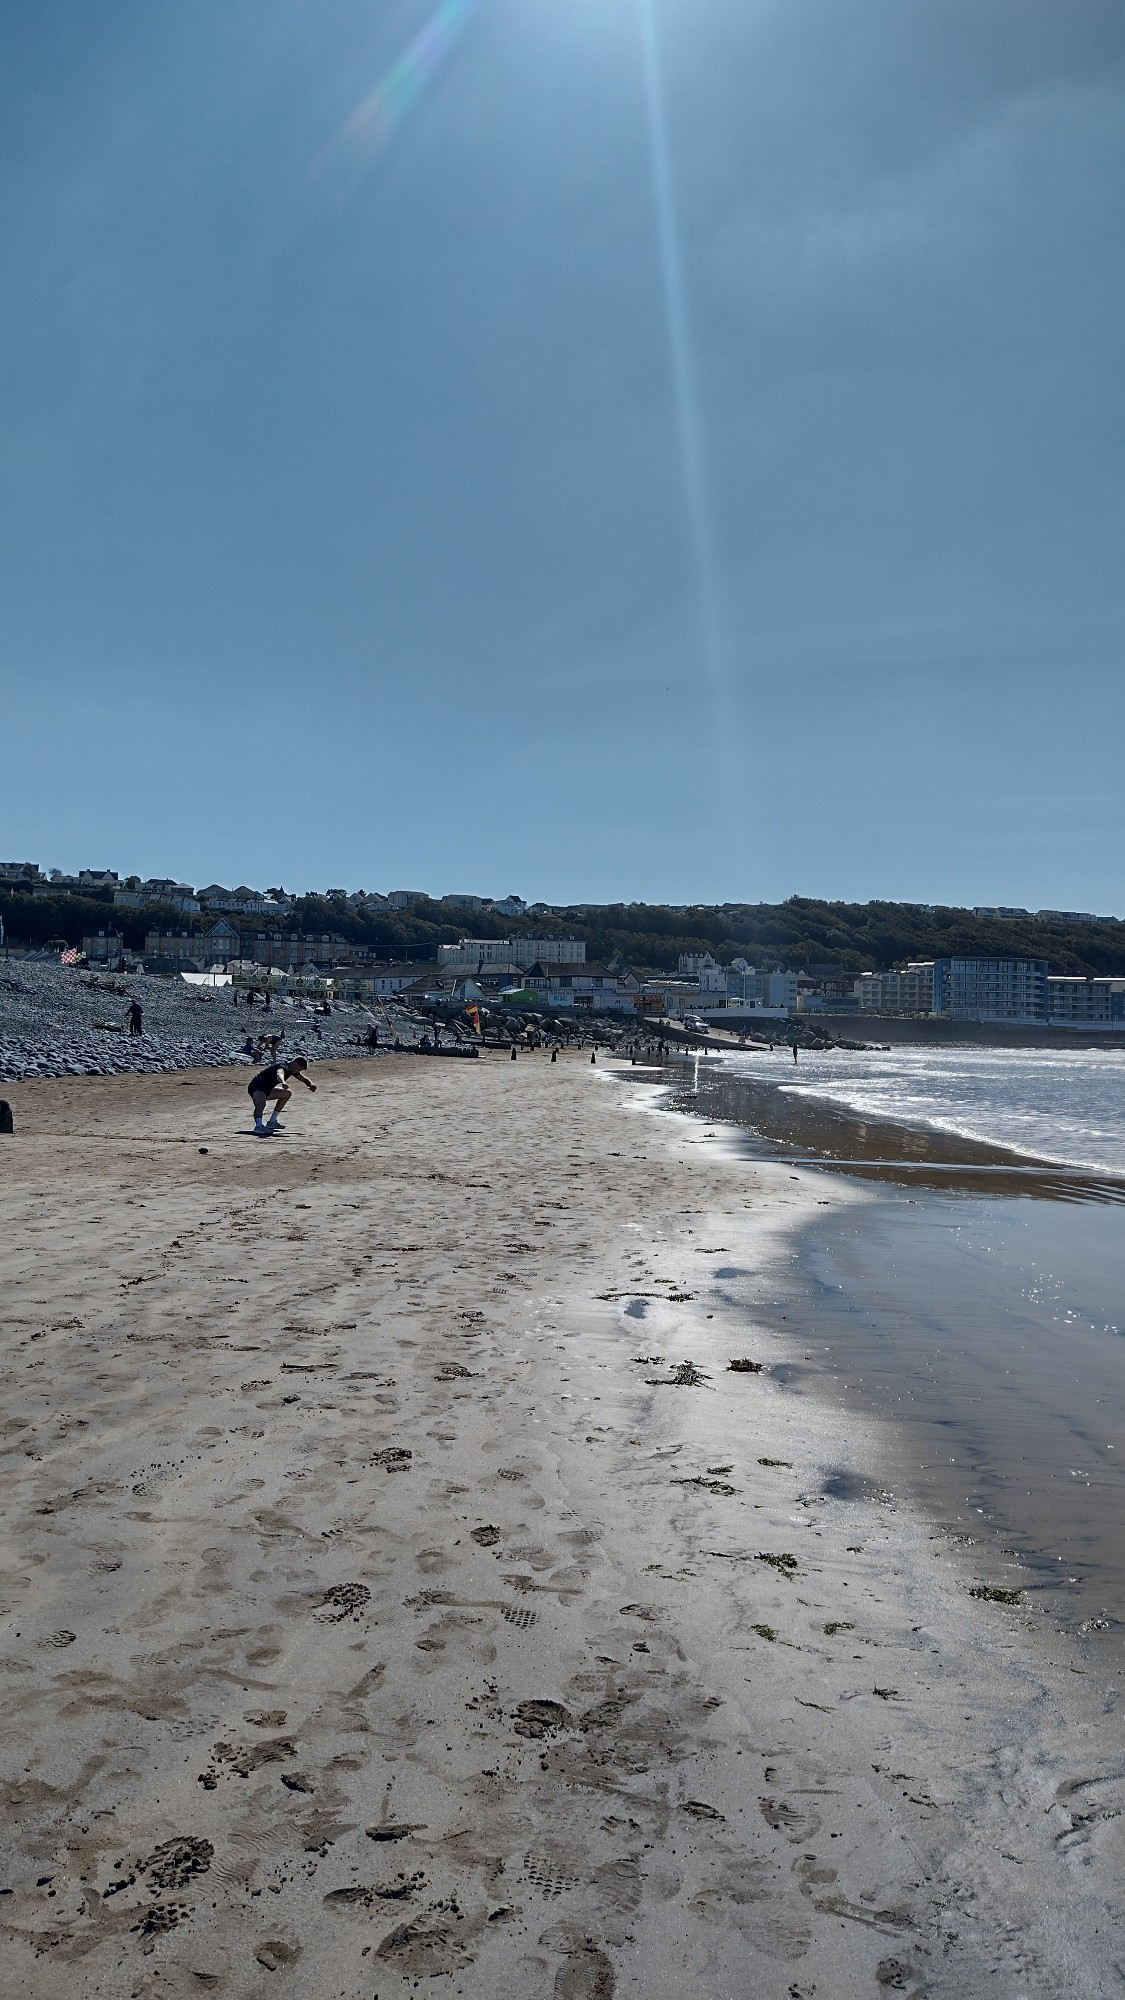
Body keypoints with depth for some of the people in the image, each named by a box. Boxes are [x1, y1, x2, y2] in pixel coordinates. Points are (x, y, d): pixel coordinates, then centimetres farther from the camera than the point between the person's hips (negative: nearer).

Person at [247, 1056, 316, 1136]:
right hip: (256, 1088, -11)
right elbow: (279, 1074, -47)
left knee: (287, 1093, 21)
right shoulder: (283, 1067, -22)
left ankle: (272, 1122, 19)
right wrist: (283, 1082, -70)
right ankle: (258, 1125, -59)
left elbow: (304, 1079, 18)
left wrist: (311, 1085, -5)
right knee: (261, 1103, -38)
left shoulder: (291, 1070, 7)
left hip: (266, 1089, 11)